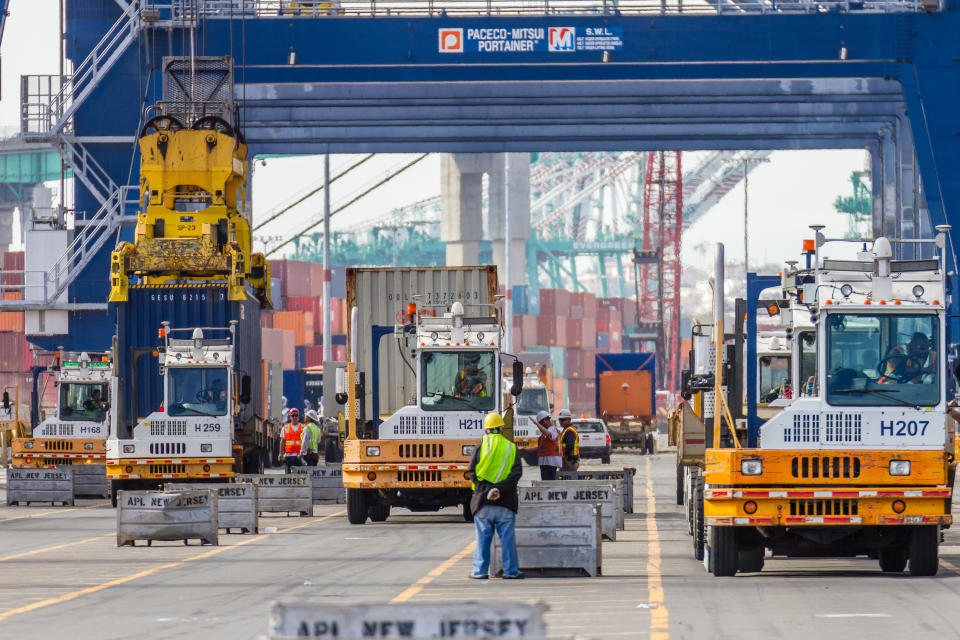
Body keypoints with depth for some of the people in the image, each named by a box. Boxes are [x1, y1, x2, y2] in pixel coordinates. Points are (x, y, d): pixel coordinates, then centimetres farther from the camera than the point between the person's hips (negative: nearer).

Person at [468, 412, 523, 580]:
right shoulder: (511, 448, 4)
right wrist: (499, 489, -13)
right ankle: (511, 571, 8)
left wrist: (486, 490, -10)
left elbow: (473, 473, -7)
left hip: (483, 502, -1)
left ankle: (480, 571, 5)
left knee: (483, 537, 5)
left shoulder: (481, 447, 0)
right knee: (507, 537, 6)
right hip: (505, 503, 1)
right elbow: (517, 473, -6)